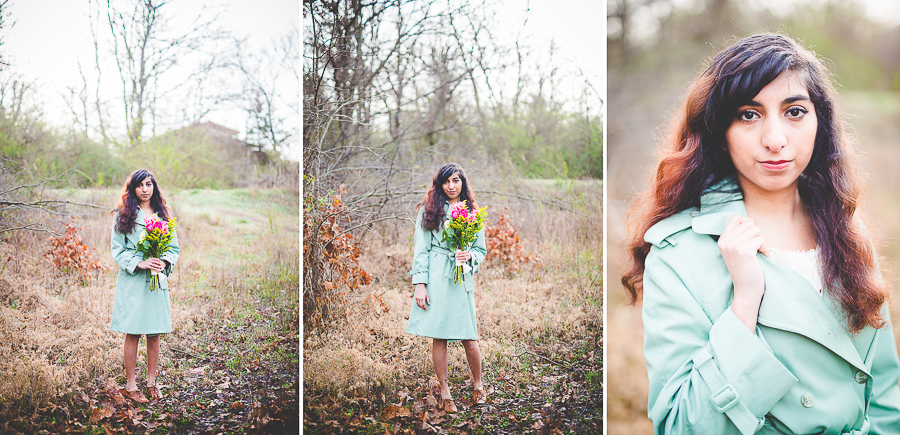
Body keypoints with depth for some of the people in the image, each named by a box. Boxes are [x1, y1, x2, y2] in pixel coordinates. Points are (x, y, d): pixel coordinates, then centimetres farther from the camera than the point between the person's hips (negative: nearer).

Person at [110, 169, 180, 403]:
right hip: (132, 280, -3)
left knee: (154, 333, 7)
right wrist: (138, 263, -17)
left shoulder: (163, 214, 10)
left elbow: (174, 247, 11)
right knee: (133, 333, -1)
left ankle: (151, 381, 20)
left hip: (157, 279, 3)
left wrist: (165, 262, -9)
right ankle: (130, 385, 10)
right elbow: (117, 249, -3)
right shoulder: (123, 215, 0)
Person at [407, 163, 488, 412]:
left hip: (462, 278, 2)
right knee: (439, 336, 1)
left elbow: (482, 250, 17)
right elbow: (421, 249, 1)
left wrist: (470, 255, -6)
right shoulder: (429, 210, 4)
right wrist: (420, 284, -7)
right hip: (435, 278, -2)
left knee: (468, 338, -2)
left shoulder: (472, 212, 13)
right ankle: (444, 391, 15)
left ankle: (478, 384, 22)